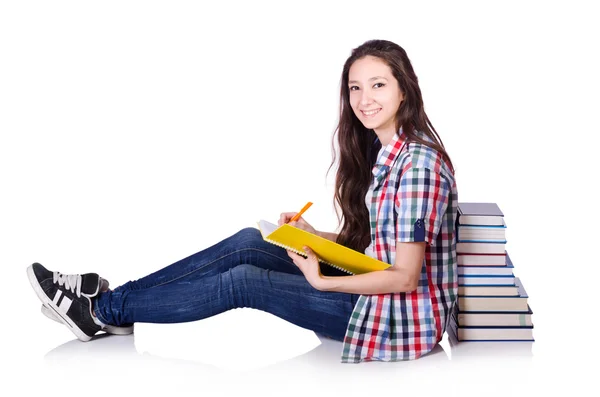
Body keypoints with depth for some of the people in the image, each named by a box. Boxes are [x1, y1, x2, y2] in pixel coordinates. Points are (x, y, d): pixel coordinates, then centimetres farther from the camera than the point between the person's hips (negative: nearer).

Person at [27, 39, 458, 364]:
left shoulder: (419, 163, -21)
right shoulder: (380, 151, 8)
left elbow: (405, 276, -23)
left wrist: (322, 282, -21)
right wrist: (313, 236, 3)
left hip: (400, 316, -8)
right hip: (371, 287, 8)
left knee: (242, 282, -11)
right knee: (247, 244, -2)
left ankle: (103, 311, 5)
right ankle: (112, 299, 4)